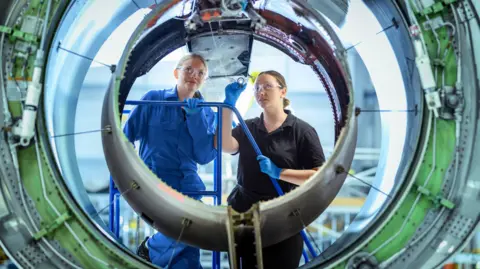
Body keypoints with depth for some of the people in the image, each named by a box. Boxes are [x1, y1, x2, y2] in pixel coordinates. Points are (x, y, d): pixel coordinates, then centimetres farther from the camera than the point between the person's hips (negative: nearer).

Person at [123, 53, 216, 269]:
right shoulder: (154, 99, 1)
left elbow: (204, 157, -2)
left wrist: (196, 118, -10)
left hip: (187, 182, 4)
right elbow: (127, 135, 0)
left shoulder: (205, 113, 9)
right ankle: (150, 251, 1)